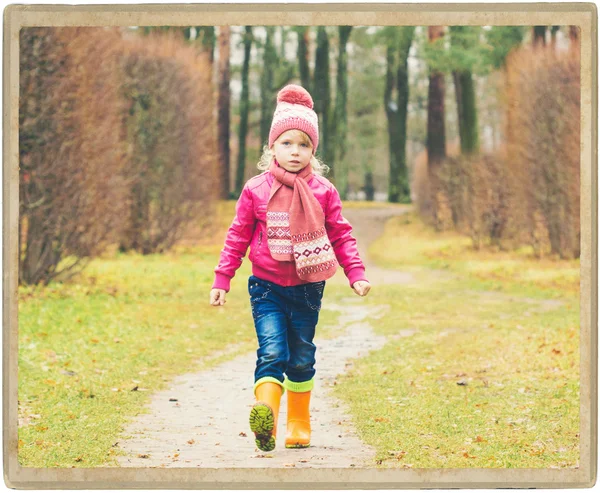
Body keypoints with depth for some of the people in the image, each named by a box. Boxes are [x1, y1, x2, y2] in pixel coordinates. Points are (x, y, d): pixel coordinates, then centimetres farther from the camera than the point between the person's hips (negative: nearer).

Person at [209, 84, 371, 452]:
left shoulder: (323, 191, 1)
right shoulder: (256, 191, -2)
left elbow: (341, 236, 6)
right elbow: (238, 236, 3)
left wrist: (357, 274, -3)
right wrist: (222, 279, 1)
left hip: (307, 287, 2)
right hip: (267, 287, -2)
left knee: (302, 358, 12)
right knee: (272, 351, -18)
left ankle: (300, 424, 26)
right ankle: (265, 417, -31)